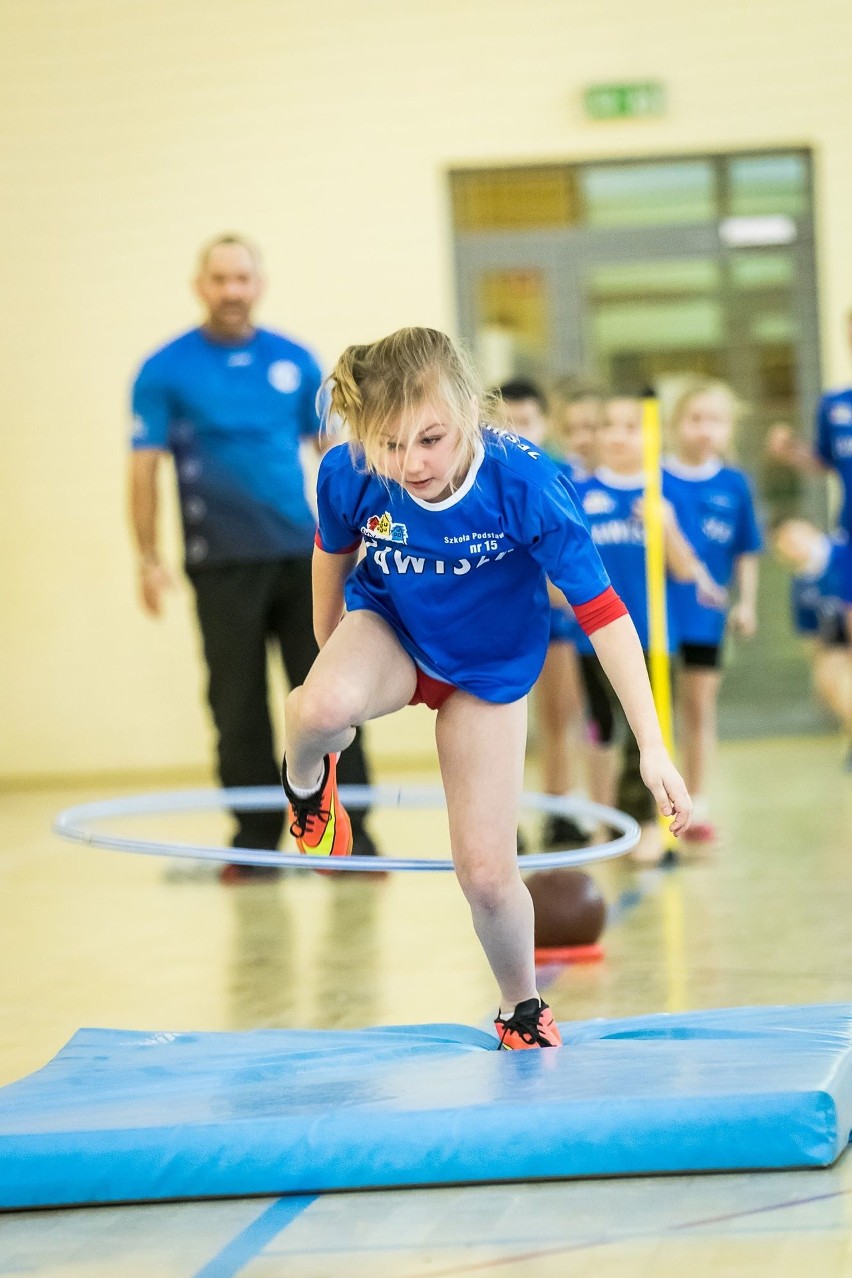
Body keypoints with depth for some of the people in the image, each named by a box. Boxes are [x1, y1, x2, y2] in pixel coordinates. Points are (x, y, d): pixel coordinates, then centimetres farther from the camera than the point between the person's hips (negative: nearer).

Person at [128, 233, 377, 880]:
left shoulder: (294, 362, 7)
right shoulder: (166, 371, -1)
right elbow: (145, 468, -3)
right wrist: (150, 560, -10)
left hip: (303, 555, 2)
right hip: (223, 562, -2)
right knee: (239, 706, 4)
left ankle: (347, 832, 3)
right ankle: (256, 838, 12)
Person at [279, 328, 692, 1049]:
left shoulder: (524, 483, -34)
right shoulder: (348, 476, -28)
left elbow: (601, 610, -28)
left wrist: (652, 747, -30)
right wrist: (329, 652, 15)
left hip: (488, 667, -1)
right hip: (388, 632, 1)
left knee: (487, 872, -3)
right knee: (322, 709, -37)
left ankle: (523, 1010, 28)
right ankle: (306, 779, 2)